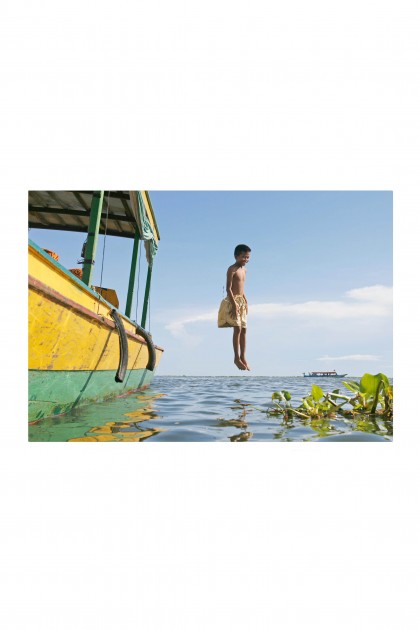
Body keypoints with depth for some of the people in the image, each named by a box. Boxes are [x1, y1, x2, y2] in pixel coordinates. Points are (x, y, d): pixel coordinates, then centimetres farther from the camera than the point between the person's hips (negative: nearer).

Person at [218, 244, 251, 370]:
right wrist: (234, 304, -21)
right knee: (237, 328, -11)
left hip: (242, 301, 8)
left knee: (243, 330, 4)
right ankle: (237, 358, -3)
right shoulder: (232, 269, -9)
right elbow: (228, 288, -15)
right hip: (232, 301, -8)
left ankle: (243, 357, 9)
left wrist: (245, 302, 12)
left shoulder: (244, 270, 16)